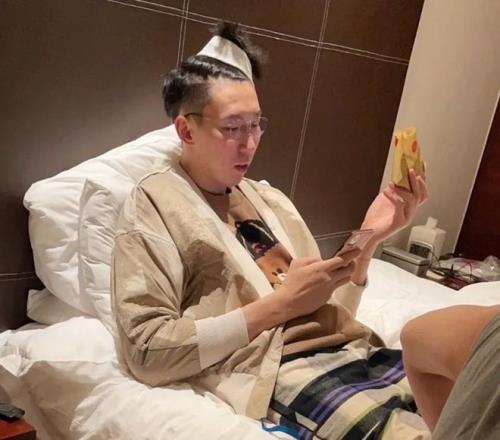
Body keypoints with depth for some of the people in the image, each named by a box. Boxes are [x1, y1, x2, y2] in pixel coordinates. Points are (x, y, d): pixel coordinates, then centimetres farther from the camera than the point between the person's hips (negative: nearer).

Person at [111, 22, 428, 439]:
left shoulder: (271, 198, 17)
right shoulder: (155, 203, -1)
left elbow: (330, 312, 15)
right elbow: (148, 353, -10)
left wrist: (368, 239, -2)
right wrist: (281, 302, -13)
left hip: (353, 351, 7)